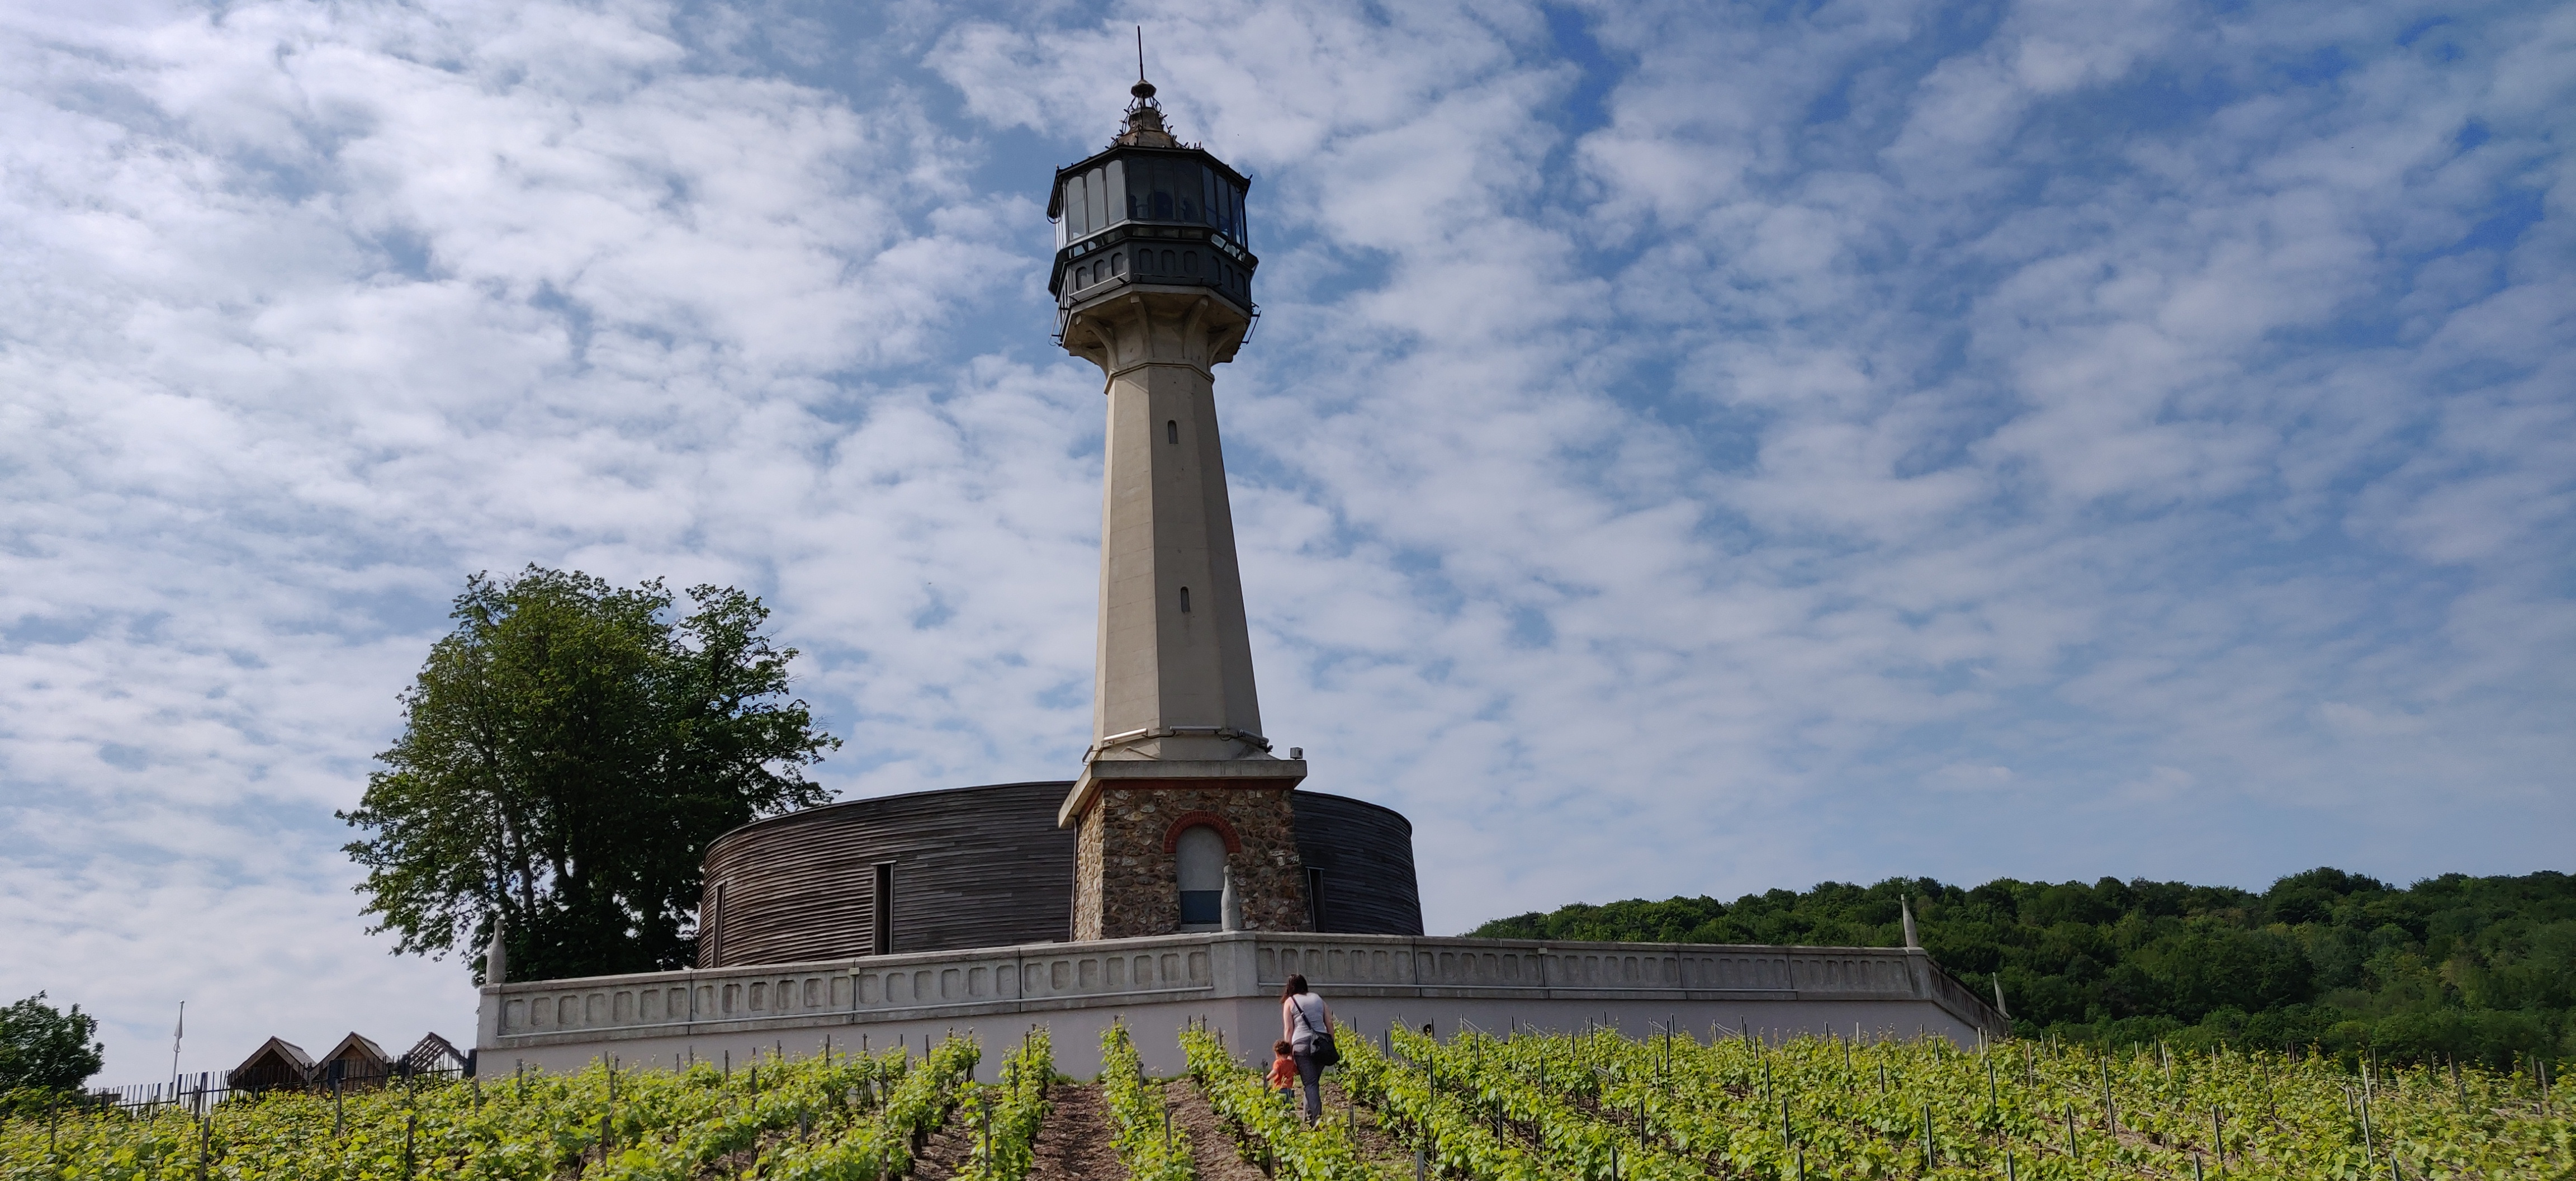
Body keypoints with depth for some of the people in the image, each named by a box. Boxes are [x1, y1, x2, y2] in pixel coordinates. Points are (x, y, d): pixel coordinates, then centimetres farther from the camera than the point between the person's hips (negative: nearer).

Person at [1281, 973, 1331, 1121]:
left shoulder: (1289, 1002, 9)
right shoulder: (1318, 999, 18)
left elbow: (1288, 1029, 2)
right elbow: (1330, 1024, 12)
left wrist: (1289, 1052, 2)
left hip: (1301, 1044, -3)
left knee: (1310, 1083, -2)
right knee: (1314, 1081, 14)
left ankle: (1316, 1117, -13)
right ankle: (1312, 1114, 11)